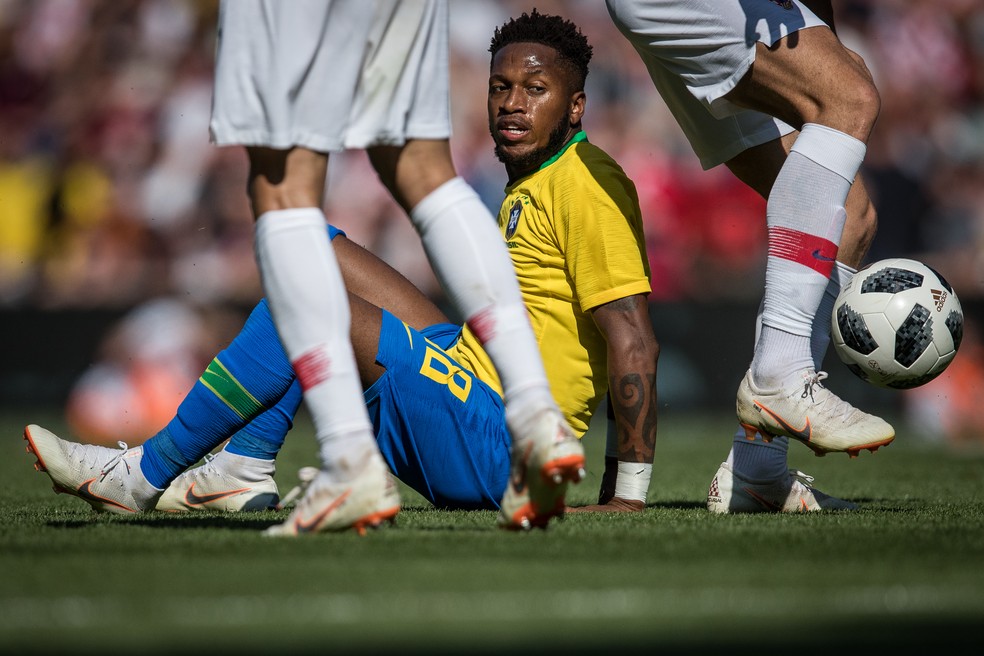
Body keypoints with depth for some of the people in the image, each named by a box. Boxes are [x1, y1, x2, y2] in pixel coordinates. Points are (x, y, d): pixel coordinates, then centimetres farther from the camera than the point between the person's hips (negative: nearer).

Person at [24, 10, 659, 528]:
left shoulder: (586, 187, -12)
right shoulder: (528, 187, 19)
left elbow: (635, 342, -20)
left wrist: (630, 492, -22)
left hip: (496, 446, -10)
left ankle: (149, 473, -7)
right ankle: (245, 467, 5)